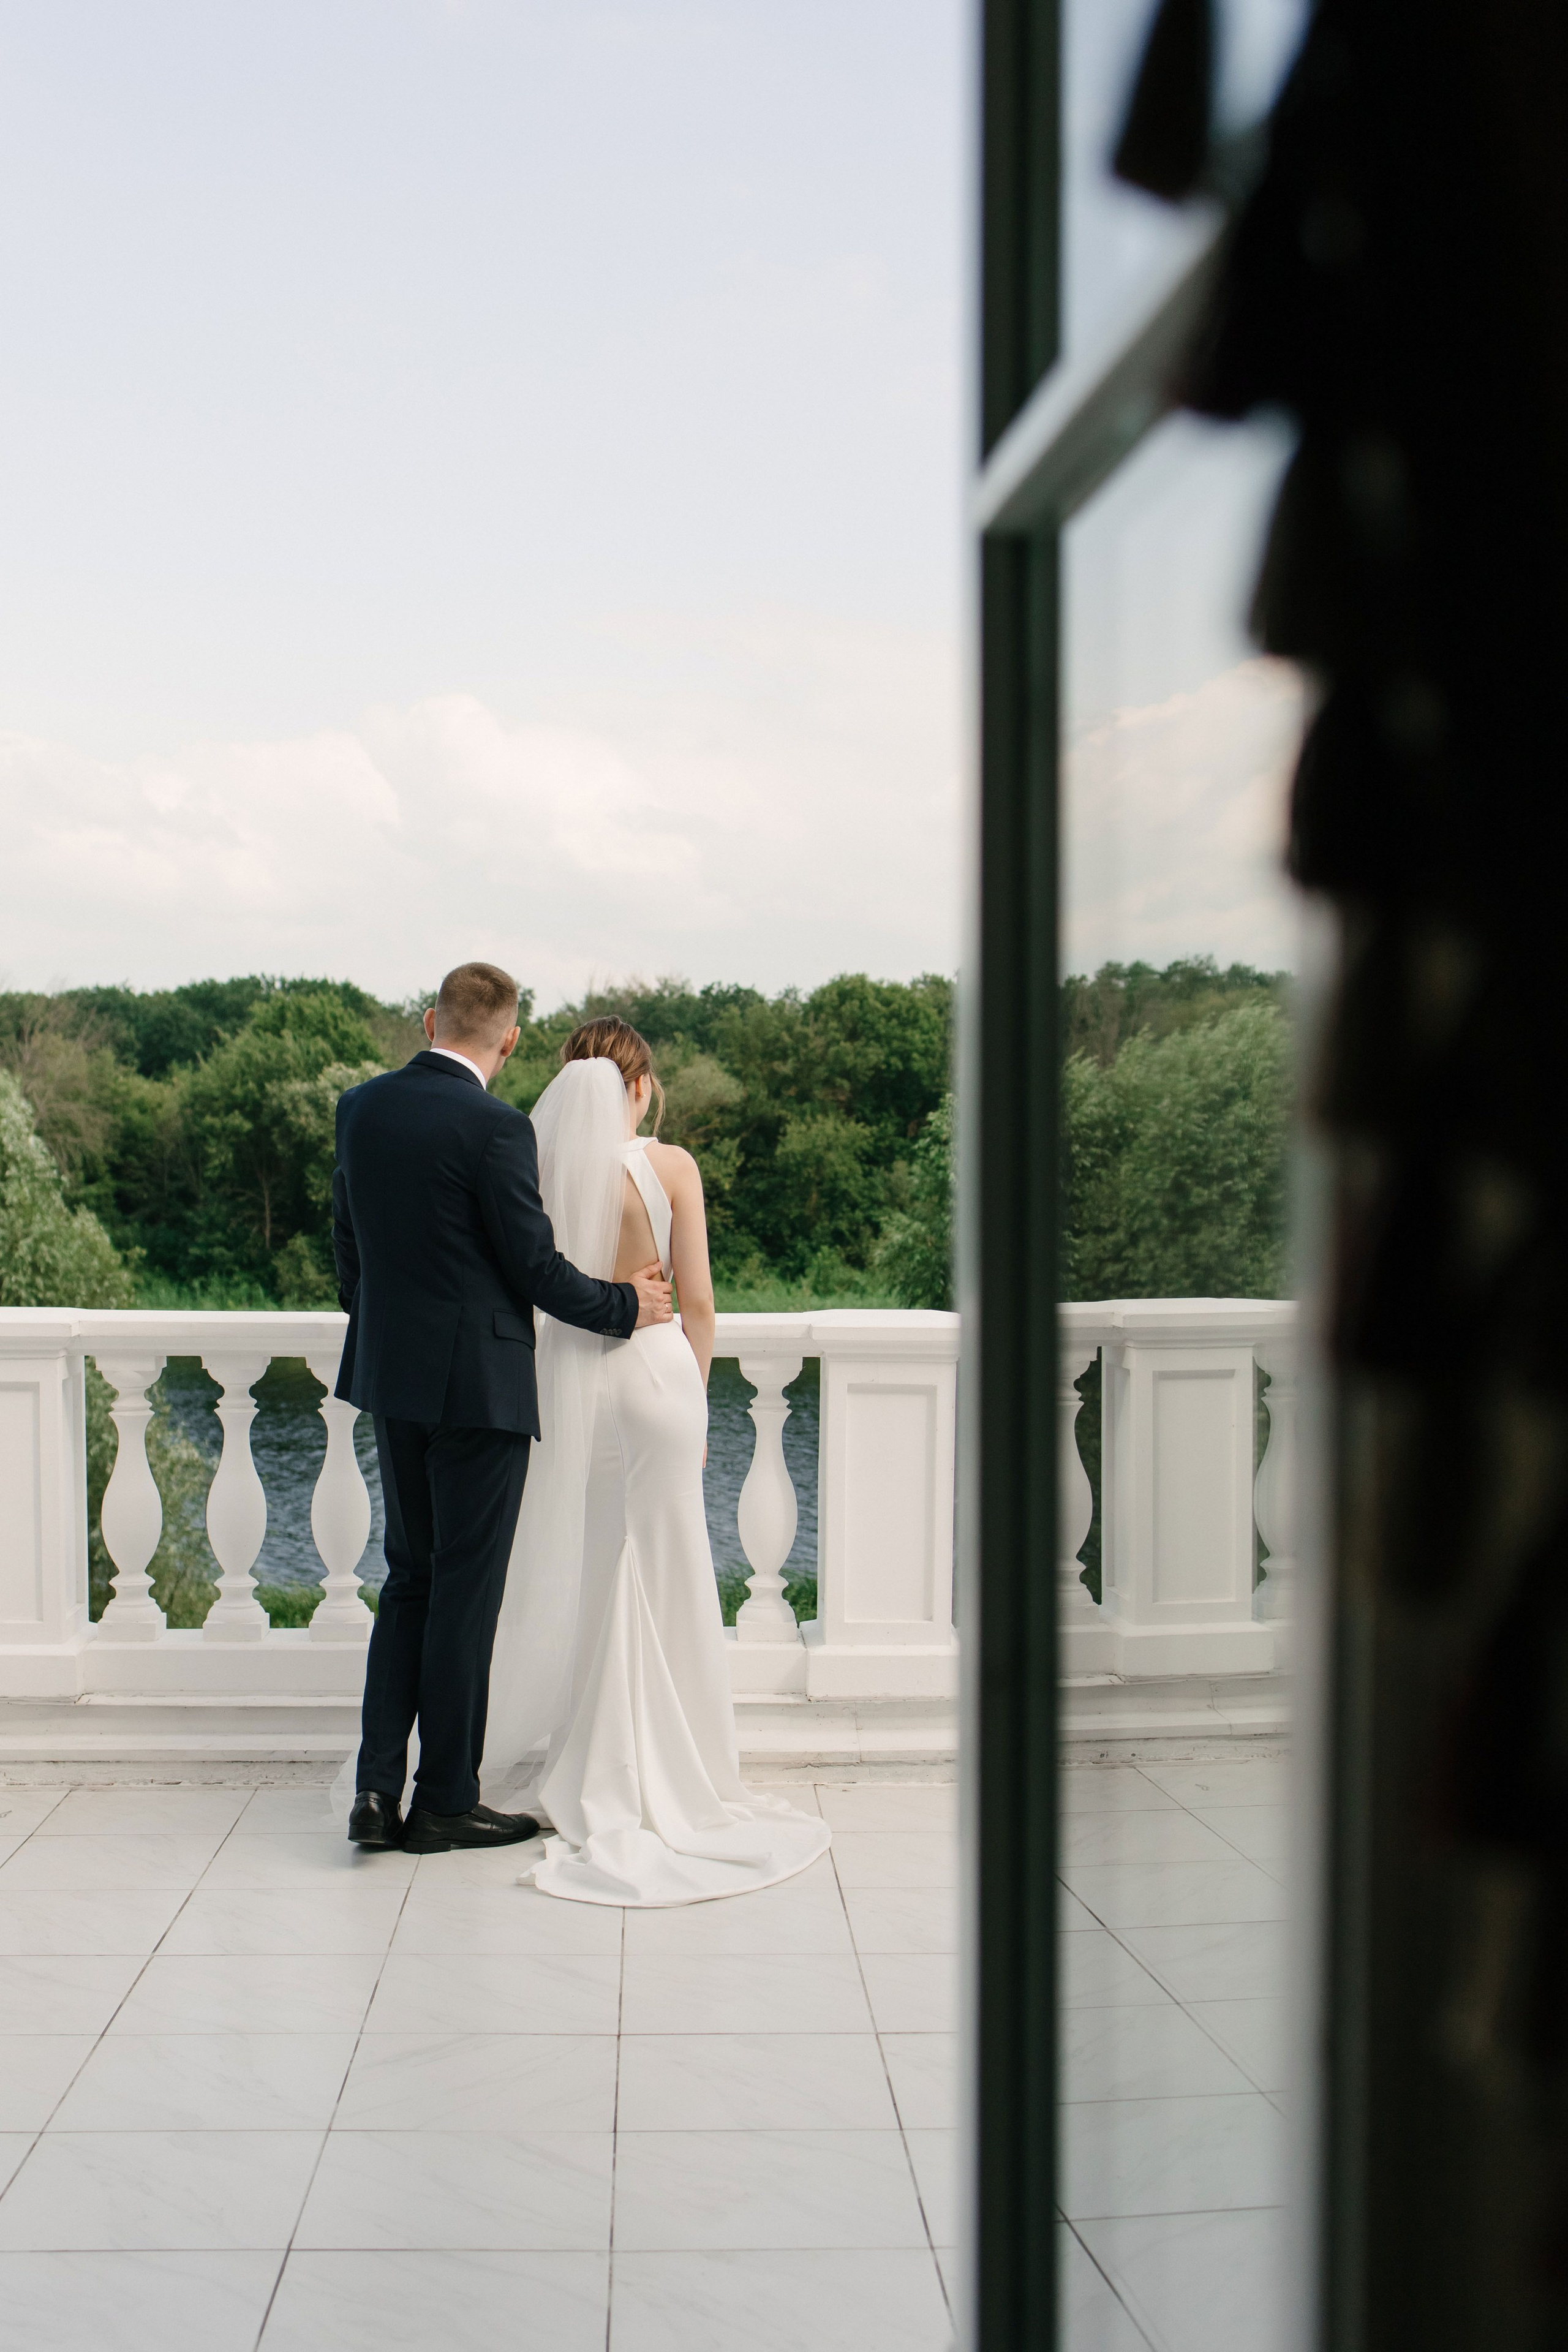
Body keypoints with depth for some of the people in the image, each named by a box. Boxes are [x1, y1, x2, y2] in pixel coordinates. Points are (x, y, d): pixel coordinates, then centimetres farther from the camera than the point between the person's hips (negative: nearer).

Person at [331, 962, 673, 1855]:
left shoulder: (362, 1106, 3)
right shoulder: (495, 1127, -18)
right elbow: (535, 1268, -15)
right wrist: (625, 1306, 1)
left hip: (392, 1378, 7)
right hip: (478, 1381, -7)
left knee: (411, 1577, 16)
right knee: (465, 1590, 3)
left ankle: (378, 1785, 10)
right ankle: (445, 1803, 13)